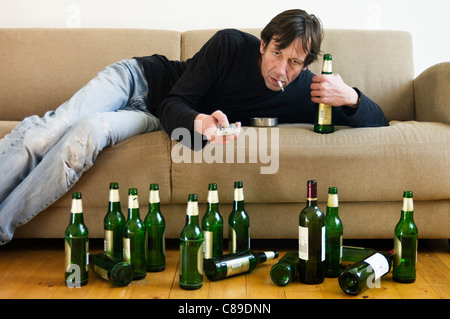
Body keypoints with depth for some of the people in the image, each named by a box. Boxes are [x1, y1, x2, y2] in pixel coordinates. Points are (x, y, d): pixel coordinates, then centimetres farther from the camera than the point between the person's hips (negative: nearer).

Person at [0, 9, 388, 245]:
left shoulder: (304, 92, -13)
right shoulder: (231, 44, -20)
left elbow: (378, 121, -12)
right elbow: (174, 103, -20)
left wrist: (351, 98, -35)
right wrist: (199, 122, -44)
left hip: (154, 120, 1)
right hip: (140, 77, 0)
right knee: (51, 129, -25)